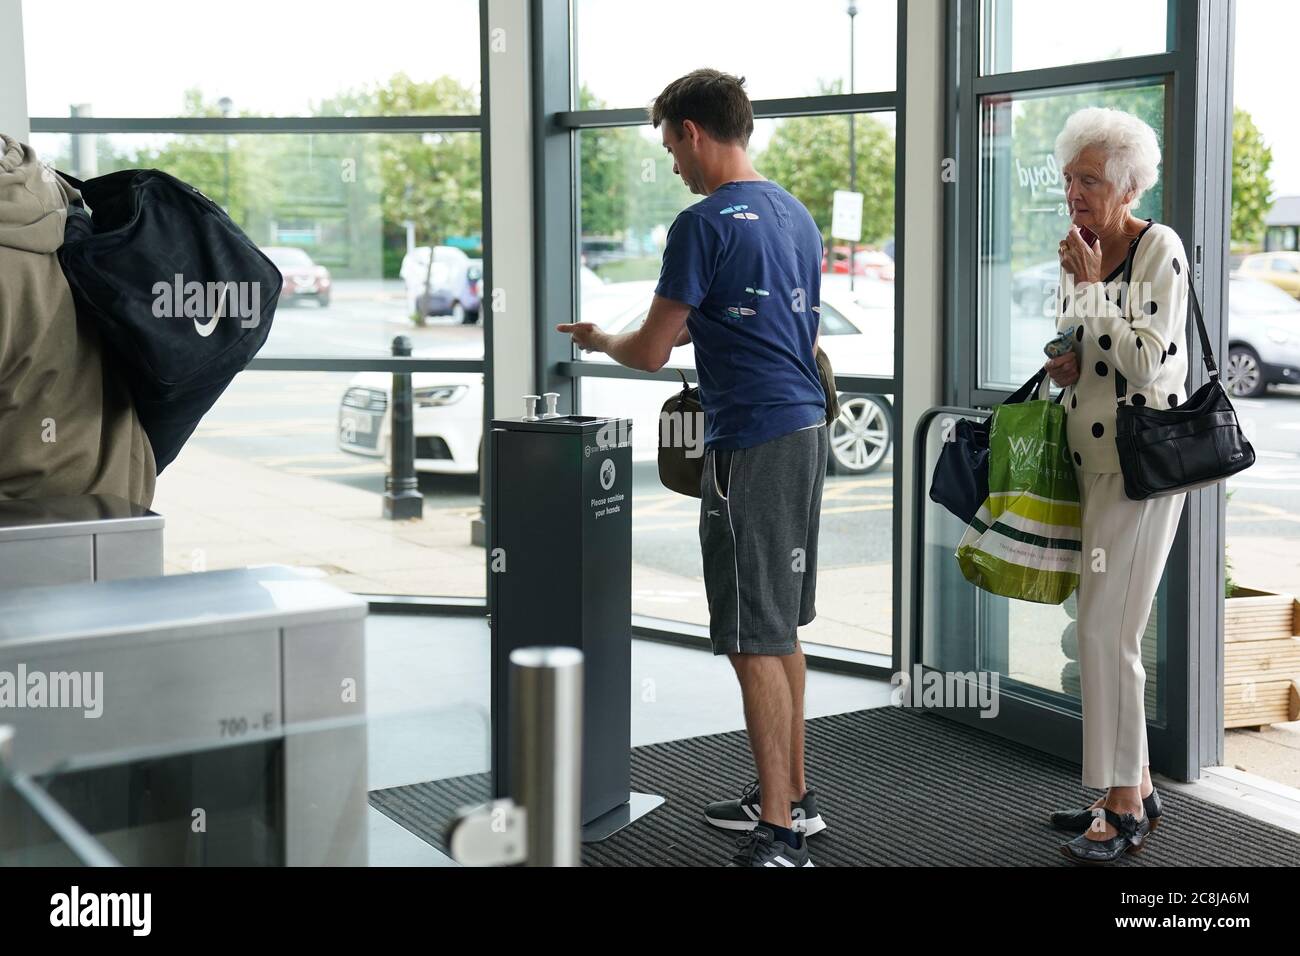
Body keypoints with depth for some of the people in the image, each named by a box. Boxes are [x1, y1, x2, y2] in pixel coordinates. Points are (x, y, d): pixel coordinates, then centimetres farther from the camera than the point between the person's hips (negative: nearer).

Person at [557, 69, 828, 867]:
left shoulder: (705, 224, -13)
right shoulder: (797, 215, 14)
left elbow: (652, 353, -10)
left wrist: (599, 340, 11)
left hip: (751, 441, -9)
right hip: (808, 426, 9)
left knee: (755, 640, -5)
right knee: (782, 627, 17)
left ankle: (779, 833, -2)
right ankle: (791, 794, 26)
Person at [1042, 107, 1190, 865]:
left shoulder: (1160, 249, -11)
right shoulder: (1079, 255, 12)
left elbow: (1147, 360, -20)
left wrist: (1091, 283, -16)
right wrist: (1065, 369, 2)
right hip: (1091, 461, 8)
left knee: (1107, 632, -10)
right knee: (1105, 631, 11)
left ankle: (1126, 810, 0)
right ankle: (1136, 789, 23)